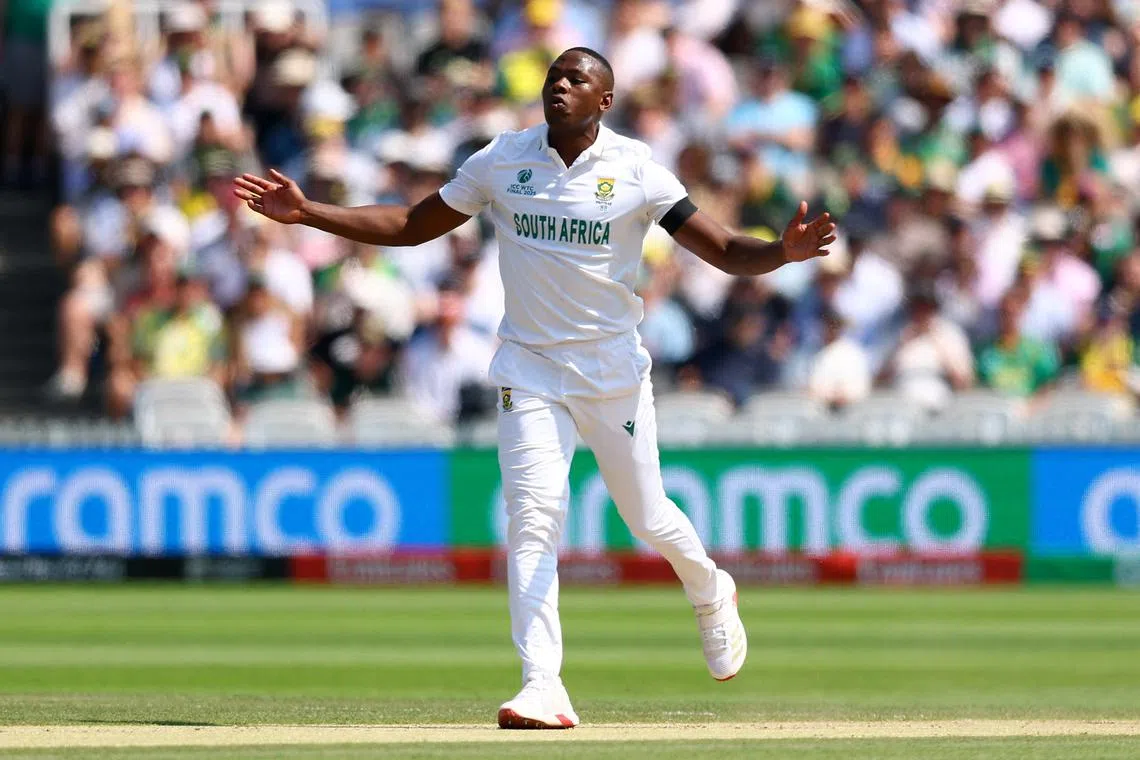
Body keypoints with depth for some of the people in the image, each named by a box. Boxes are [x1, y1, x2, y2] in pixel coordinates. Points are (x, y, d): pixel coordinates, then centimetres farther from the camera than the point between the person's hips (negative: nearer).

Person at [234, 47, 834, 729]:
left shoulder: (636, 170, -8)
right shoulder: (503, 161, -1)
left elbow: (725, 251, -11)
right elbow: (411, 226, 7)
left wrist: (783, 252, -33)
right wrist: (307, 213, -2)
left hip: (614, 369, -1)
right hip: (531, 368, 1)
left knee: (648, 517, 8)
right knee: (534, 514, -14)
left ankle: (710, 593, 42)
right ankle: (544, 687, -19)